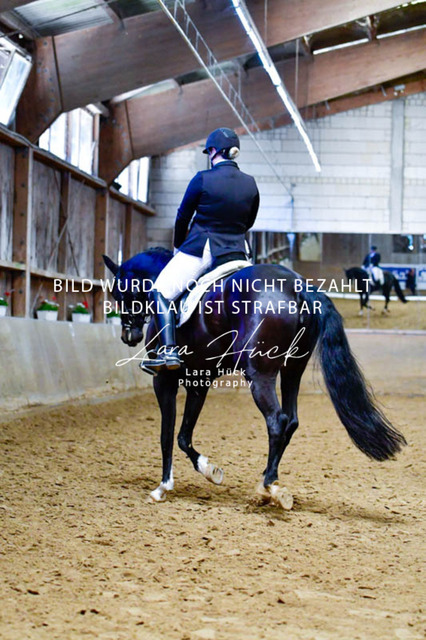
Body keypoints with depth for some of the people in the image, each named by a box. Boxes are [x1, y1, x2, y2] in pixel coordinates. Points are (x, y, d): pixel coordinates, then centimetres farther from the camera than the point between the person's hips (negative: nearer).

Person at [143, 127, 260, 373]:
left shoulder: (203, 179, -9)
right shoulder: (250, 184, 3)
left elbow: (183, 217, 1)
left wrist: (178, 246, 18)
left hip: (201, 251, -5)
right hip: (236, 253, 5)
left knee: (161, 291, -1)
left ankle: (168, 351, -17)